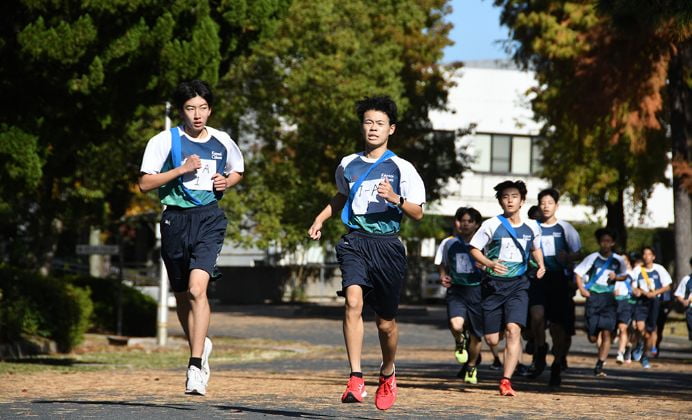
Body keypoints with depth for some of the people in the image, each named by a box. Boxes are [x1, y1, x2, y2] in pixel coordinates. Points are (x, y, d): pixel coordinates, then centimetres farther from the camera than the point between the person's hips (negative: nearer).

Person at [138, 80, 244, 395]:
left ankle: (196, 367, -21)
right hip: (176, 219, 1)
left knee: (197, 289, -20)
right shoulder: (165, 141, -2)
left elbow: (238, 171, 25)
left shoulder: (223, 142, 6)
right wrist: (181, 170, -15)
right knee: (182, 296, 13)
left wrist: (226, 182, 2)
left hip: (209, 219, -1)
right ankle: (201, 347, 39)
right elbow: (145, 183, -5)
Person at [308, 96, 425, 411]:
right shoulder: (348, 165, 12)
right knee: (353, 301, -24)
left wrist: (396, 199, -19)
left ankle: (387, 374, 36)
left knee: (386, 322, 7)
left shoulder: (401, 168, 1)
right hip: (354, 242, 1)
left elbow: (418, 213, -1)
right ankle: (356, 379, -27)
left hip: (386, 245, -1)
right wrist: (320, 219, 20)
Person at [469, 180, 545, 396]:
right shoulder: (492, 225, -4)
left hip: (518, 284, 1)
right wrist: (490, 263, -19)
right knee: (492, 340, -1)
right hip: (494, 284, -1)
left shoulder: (532, 227, 6)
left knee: (513, 329, -20)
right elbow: (474, 249, -1)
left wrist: (541, 265, 5)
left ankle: (506, 381, -20)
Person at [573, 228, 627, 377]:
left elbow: (624, 275, 19)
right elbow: (578, 272, 0)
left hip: (609, 299, 1)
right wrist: (581, 289, -13)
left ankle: (600, 365, -6)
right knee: (592, 337, 1)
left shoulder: (618, 260, 3)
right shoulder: (593, 258, -3)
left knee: (606, 332, -12)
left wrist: (616, 277, -3)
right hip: (593, 298, -1)